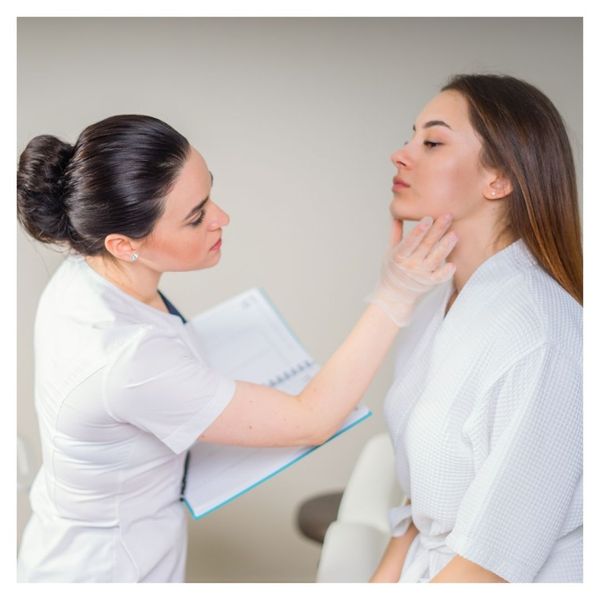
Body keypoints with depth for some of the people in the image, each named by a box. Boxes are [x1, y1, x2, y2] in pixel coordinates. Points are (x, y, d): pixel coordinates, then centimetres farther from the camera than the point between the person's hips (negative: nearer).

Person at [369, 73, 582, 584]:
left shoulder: (537, 342, -24)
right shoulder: (438, 308, 1)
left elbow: (495, 563, -21)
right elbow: (428, 502, 6)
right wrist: (381, 583, -2)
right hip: (433, 570, 6)